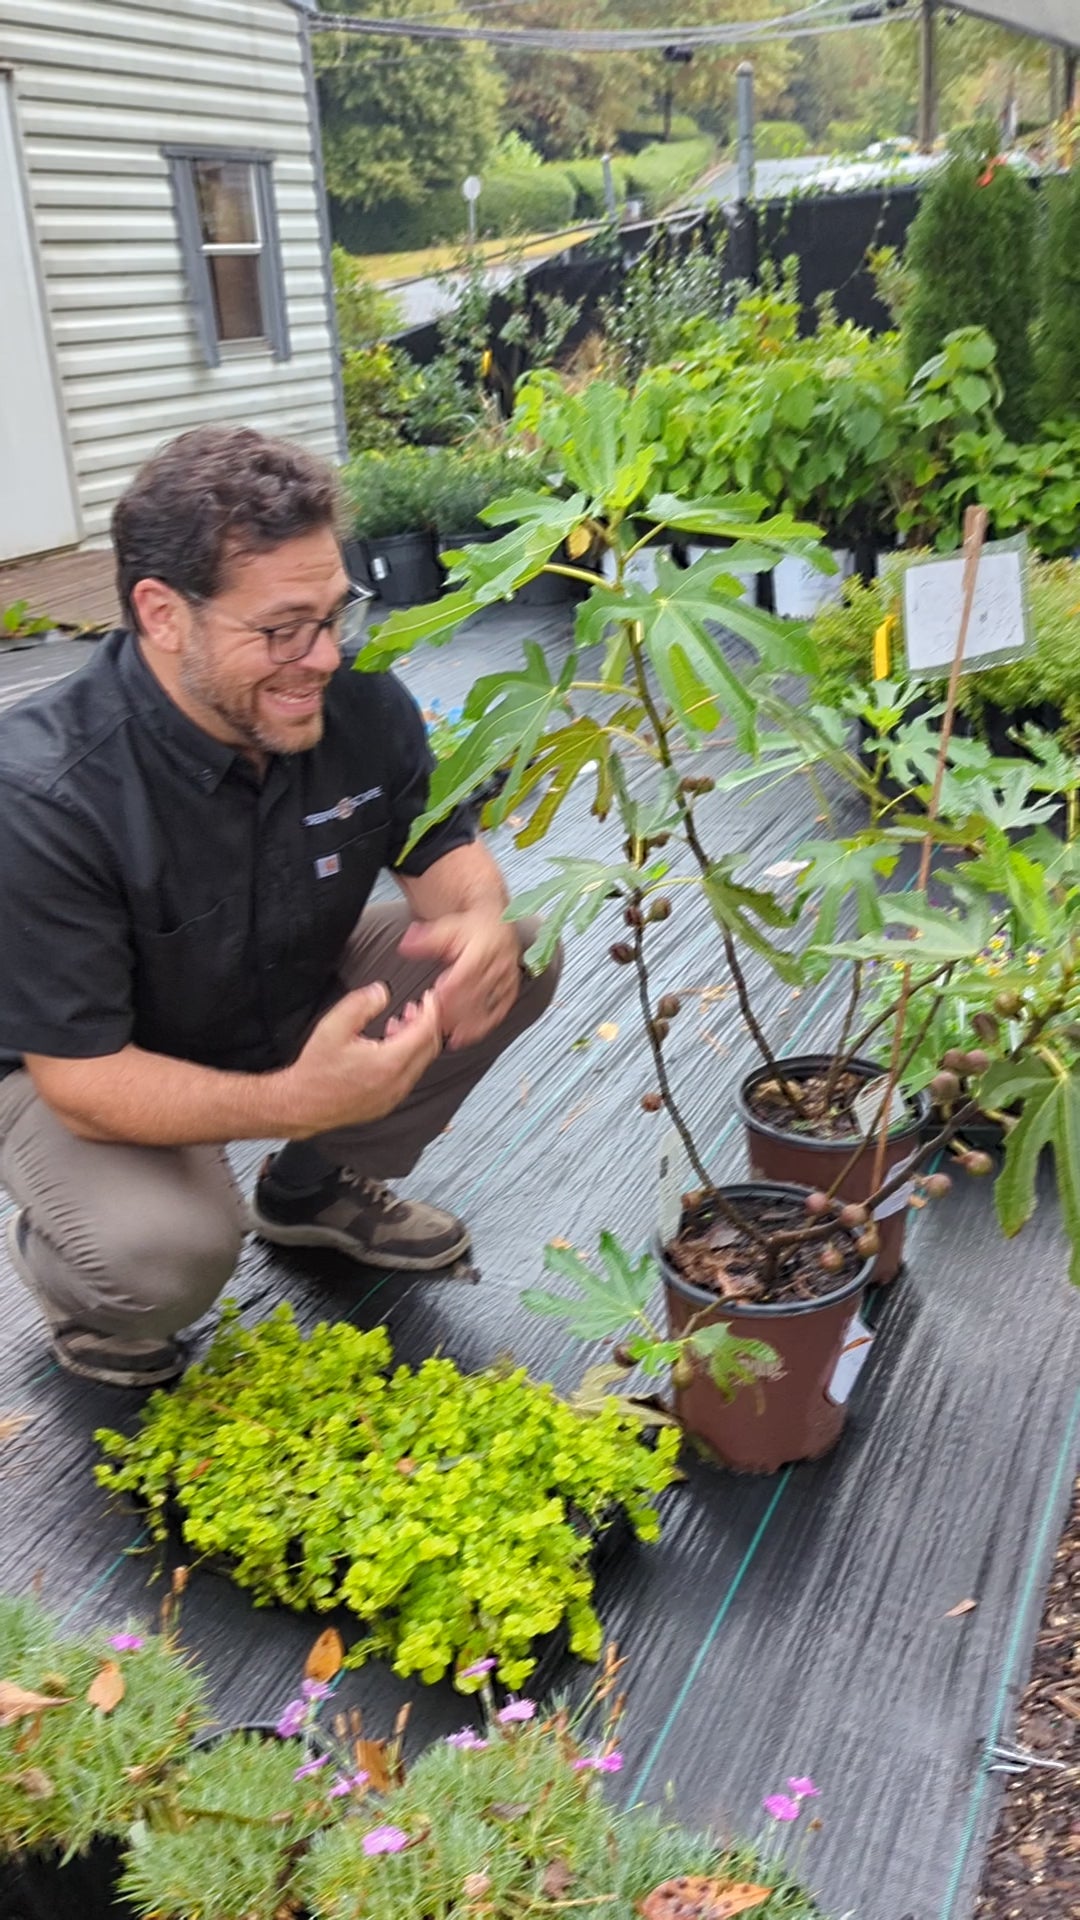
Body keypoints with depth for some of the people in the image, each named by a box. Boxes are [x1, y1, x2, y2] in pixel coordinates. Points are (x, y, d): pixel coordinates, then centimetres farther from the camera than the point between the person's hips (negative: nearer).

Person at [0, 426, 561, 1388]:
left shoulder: (356, 698, -19)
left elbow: (441, 847, -4)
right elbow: (80, 1079, -31)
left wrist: (482, 918, -30)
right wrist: (294, 1100, -47)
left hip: (298, 1002, 6)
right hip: (89, 1064, -5)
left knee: (518, 955, -10)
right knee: (162, 1254, -34)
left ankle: (314, 1186, 11)